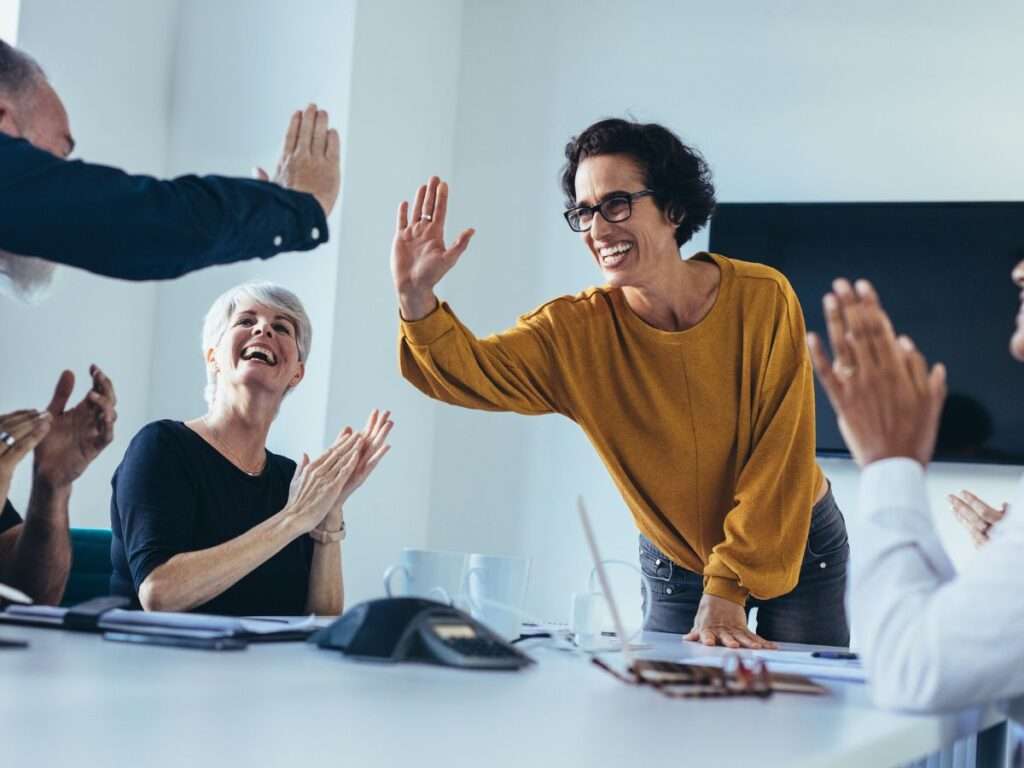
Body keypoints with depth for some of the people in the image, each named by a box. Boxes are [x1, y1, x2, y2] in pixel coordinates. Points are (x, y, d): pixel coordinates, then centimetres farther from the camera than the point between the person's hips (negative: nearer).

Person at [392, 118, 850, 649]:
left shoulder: (762, 300, -21)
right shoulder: (577, 331, -15)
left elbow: (778, 459, -20)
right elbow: (468, 371, -28)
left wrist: (725, 592, -23)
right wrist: (416, 297, -48)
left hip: (799, 550, -1)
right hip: (674, 567, 1)